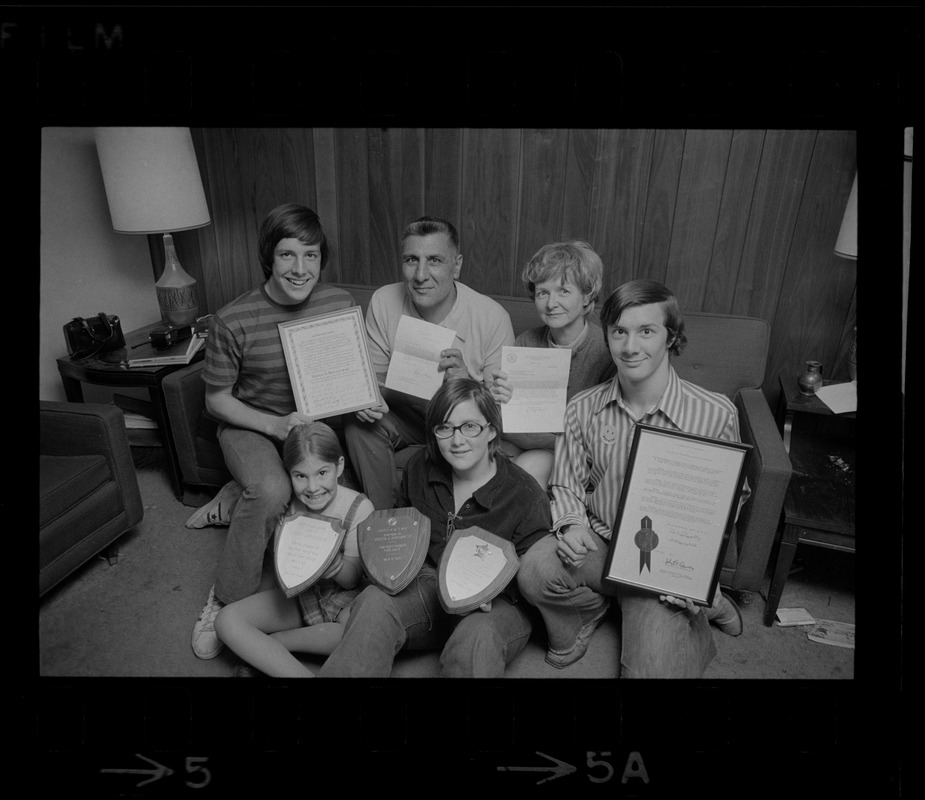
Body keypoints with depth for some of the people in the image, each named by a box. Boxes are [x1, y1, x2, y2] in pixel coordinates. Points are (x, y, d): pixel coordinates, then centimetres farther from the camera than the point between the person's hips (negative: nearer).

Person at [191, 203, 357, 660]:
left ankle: (239, 497, 3)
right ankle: (225, 603, -11)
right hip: (251, 425, -3)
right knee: (272, 489, -32)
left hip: (315, 418, 3)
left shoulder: (341, 304, -7)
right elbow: (216, 400, -8)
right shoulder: (233, 321, -17)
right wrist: (275, 425, -22)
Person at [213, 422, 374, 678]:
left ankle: (263, 648, -19)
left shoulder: (358, 507, -16)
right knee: (227, 620, -17)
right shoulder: (288, 505, -7)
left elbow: (352, 579, -13)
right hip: (298, 593, 3)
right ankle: (302, 673, -25)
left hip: (342, 597, -3)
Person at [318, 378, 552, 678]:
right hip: (427, 582, 4)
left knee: (477, 640, -39)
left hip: (499, 603, -4)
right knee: (375, 600, -27)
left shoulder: (526, 496, -14)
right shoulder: (420, 467, 1)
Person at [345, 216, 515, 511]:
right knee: (358, 421, -23)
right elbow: (375, 373, 0)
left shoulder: (492, 317, -20)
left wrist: (466, 381, -37)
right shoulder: (382, 302, -11)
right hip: (405, 412, 3)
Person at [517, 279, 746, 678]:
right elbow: (566, 483, 5)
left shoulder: (716, 413, -11)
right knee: (535, 571, -29)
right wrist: (572, 525, -16)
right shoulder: (582, 408, -4)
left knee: (650, 668, -18)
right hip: (597, 543, 2)